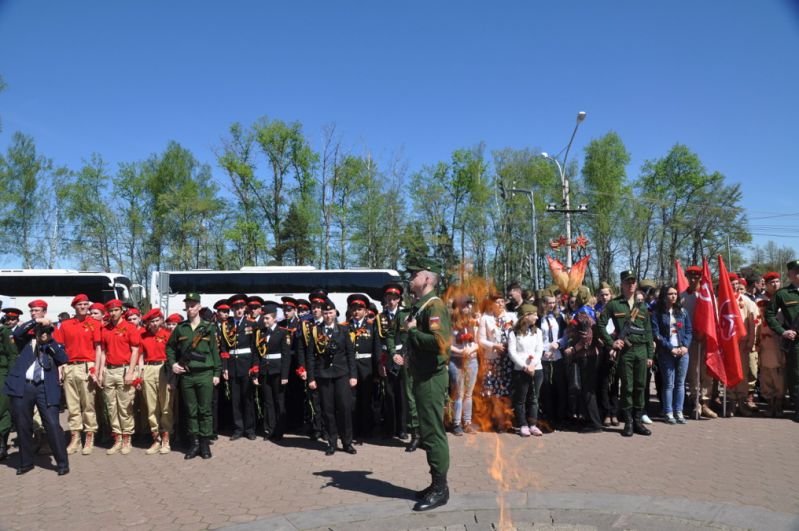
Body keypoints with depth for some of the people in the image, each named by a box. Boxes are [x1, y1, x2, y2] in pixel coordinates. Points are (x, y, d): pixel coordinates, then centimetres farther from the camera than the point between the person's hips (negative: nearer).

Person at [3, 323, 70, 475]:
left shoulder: (55, 347, 14)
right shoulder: (27, 343, 16)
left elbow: (64, 359, -4)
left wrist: (50, 341, -7)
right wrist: (36, 321, -8)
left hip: (45, 388, -1)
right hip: (22, 386, 2)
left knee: (53, 425, -9)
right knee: (23, 426, 8)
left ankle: (62, 463, -1)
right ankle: (26, 462, 25)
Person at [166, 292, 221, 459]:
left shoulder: (209, 327, 2)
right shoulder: (180, 328, 7)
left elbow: (215, 351, 3)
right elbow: (170, 347, 19)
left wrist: (217, 373, 0)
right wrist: (172, 363, 4)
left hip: (205, 374, -2)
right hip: (186, 375, 2)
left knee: (205, 410, 2)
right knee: (191, 411, 7)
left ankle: (205, 444, 9)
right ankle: (194, 444, 16)